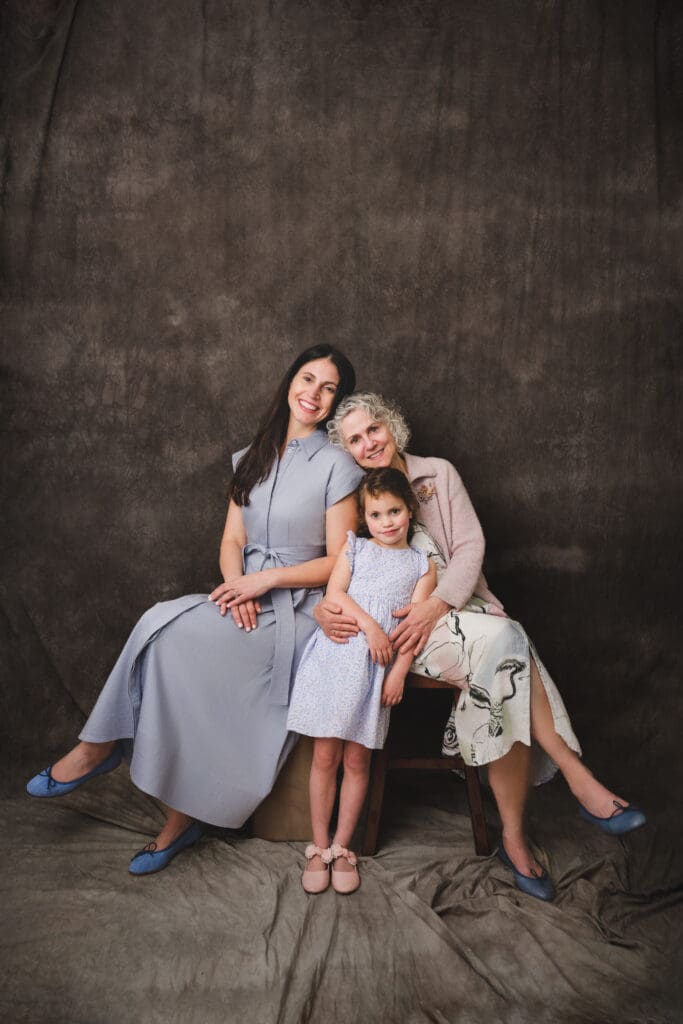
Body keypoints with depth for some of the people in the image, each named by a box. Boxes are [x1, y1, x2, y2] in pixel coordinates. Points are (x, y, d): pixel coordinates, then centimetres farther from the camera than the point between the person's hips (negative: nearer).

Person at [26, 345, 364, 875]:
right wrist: (237, 586, -10)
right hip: (247, 603, 5)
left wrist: (266, 579, -15)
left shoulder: (338, 465, -4)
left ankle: (103, 744, -4)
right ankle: (182, 816, -10)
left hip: (296, 609, -5)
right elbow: (233, 540, 10)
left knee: (168, 628, -25)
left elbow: (339, 562, -7)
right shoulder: (252, 458, 14)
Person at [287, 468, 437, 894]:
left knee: (357, 761, 4)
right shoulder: (355, 547, 13)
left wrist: (399, 672, -8)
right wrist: (370, 626, -14)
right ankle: (319, 847, 16)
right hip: (336, 654, 0)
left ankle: (342, 847, 19)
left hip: (378, 666, 0)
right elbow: (334, 593, 0)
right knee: (325, 756, 2)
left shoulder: (422, 564, 11)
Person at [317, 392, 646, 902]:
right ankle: (578, 778, -21)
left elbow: (470, 546, 2)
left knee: (504, 651, -32)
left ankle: (514, 834, -23)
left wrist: (437, 604, -15)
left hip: (456, 606, 2)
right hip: (397, 625, -2)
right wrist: (324, 606, -24)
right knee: (504, 639, -31)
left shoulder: (439, 473, 10)